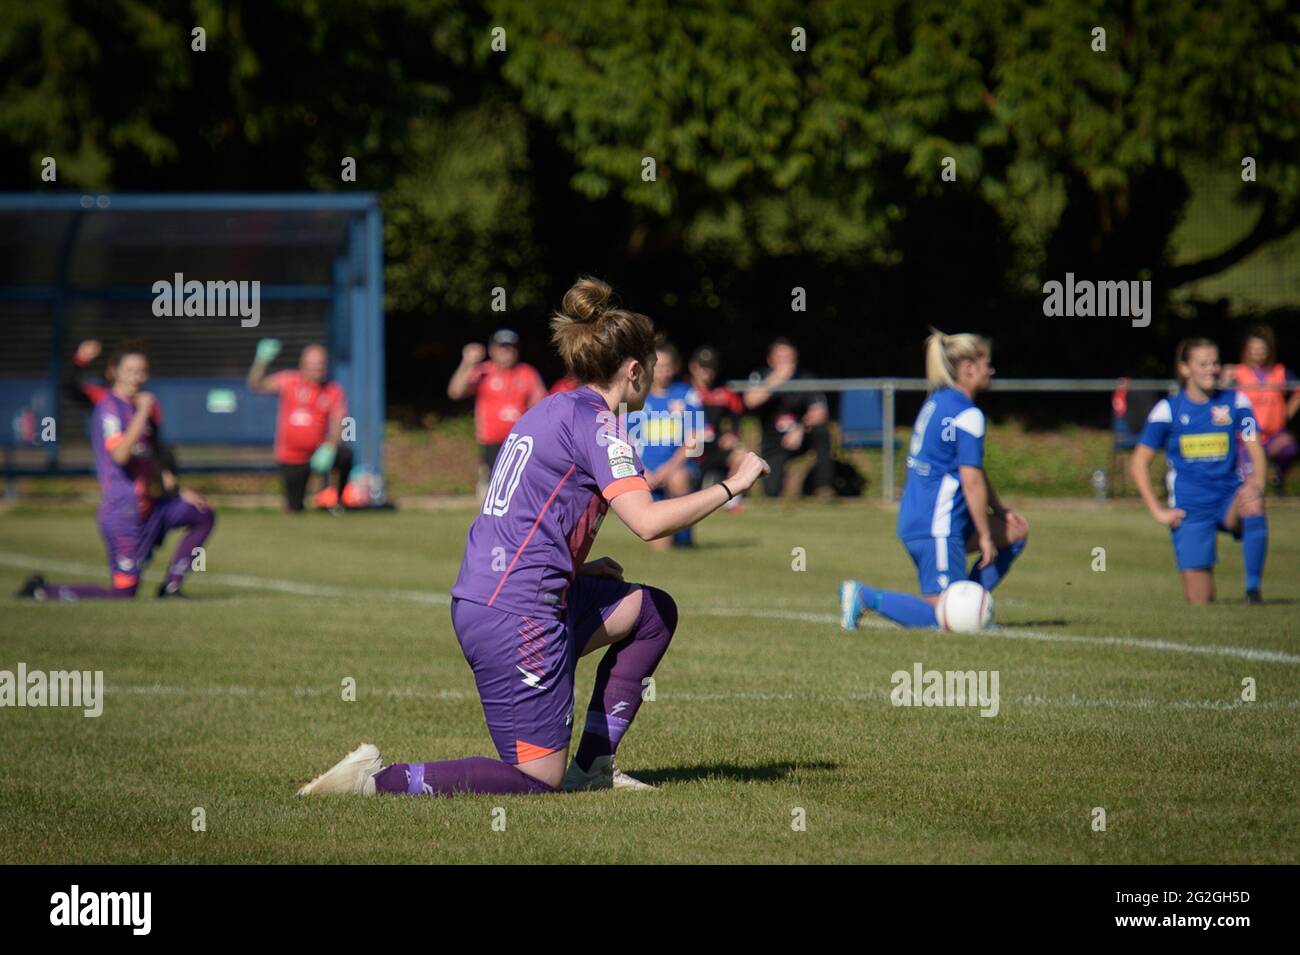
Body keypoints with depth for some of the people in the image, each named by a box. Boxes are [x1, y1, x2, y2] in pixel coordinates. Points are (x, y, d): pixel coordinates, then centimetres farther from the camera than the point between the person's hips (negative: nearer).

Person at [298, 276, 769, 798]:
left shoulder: (550, 410, 18)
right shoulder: (595, 422, -10)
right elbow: (648, 521, -21)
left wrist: (578, 567, 25)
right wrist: (731, 485, -11)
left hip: (476, 602, 10)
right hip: (516, 618, -10)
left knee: (653, 611, 20)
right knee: (539, 779, -5)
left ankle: (590, 765, 17)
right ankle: (379, 778, -9)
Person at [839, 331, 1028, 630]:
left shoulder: (937, 402, 15)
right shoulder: (967, 415, -14)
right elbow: (972, 480, -18)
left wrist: (1001, 511, 26)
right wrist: (985, 535, -11)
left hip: (915, 520, 10)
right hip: (937, 528, -10)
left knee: (1016, 531, 19)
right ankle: (864, 596, -8)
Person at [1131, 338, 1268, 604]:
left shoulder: (1235, 402, 3)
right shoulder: (1168, 410, 0)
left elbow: (1255, 449, -2)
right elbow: (1138, 464, 3)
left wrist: (1256, 484, -23)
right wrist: (1157, 510, -5)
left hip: (1229, 498, 1)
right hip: (1190, 510, -1)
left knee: (1253, 507, -38)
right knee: (1200, 603, -7)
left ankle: (1253, 590, -26)